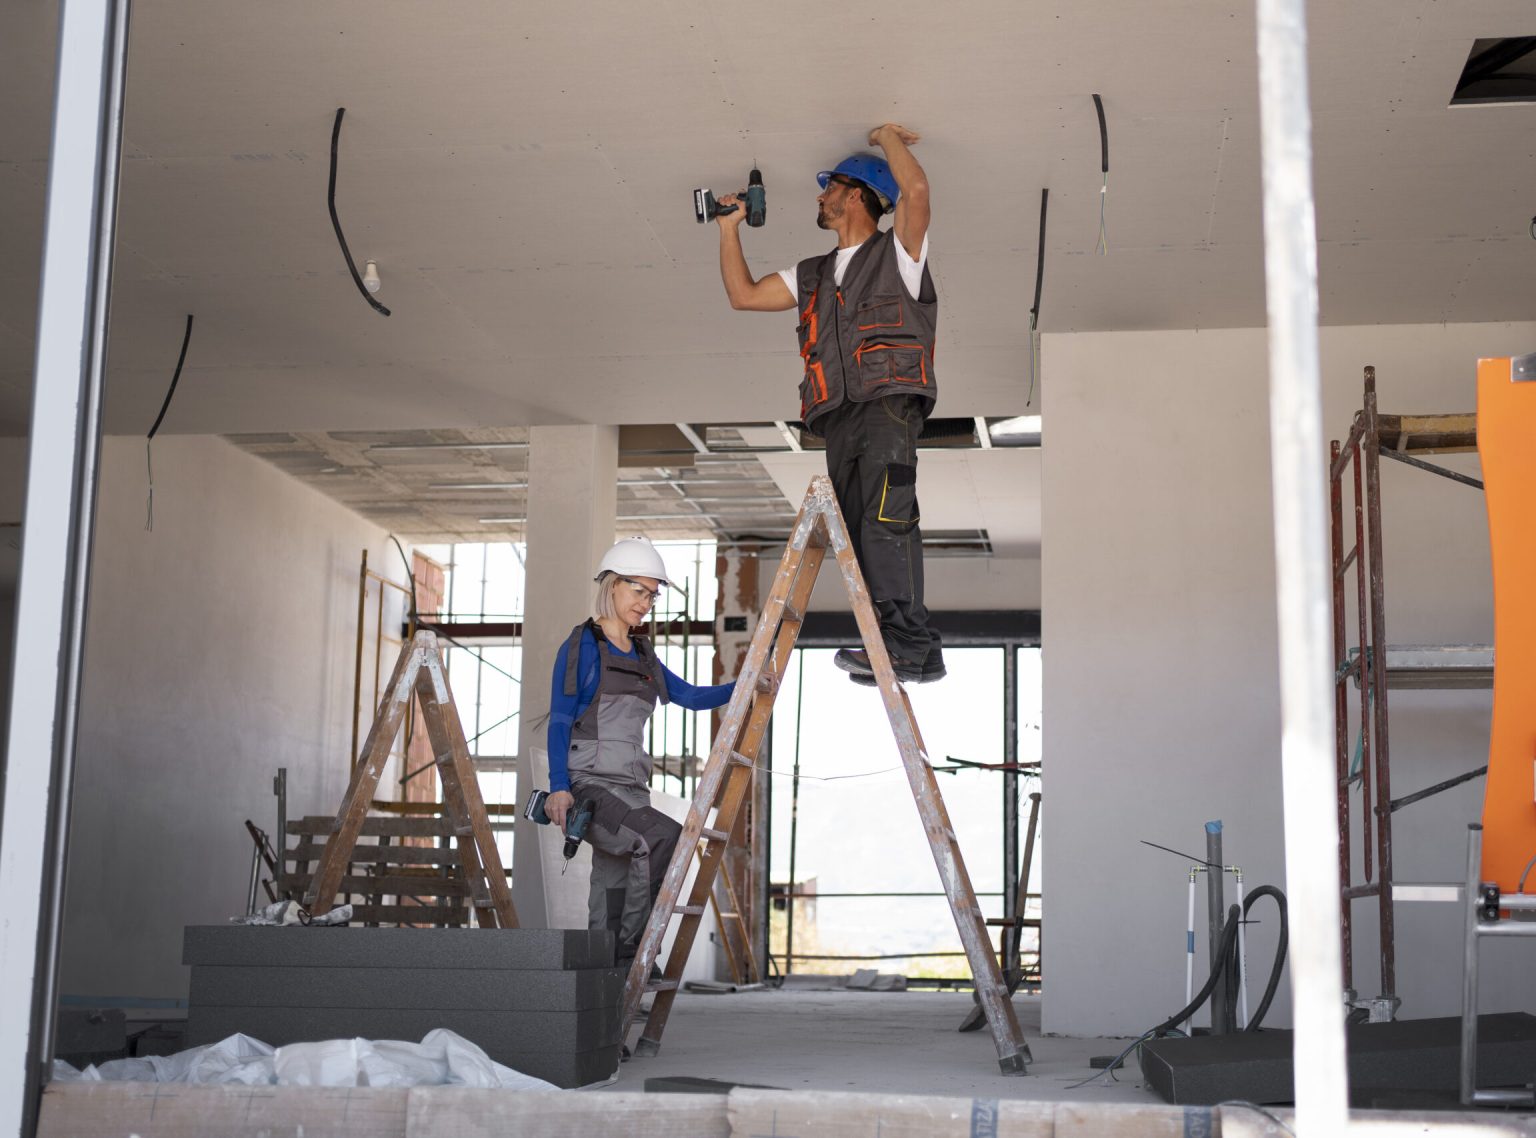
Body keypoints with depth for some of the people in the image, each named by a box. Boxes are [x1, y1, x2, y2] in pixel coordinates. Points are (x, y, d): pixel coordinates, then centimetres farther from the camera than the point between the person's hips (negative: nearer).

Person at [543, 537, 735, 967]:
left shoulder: (643, 655, 19)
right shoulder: (582, 646, -1)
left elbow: (692, 697, 21)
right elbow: (559, 721, -5)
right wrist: (559, 787, -16)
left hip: (631, 789, 7)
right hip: (588, 785, -7)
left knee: (612, 890, 2)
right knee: (664, 836, -28)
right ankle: (634, 951, -21)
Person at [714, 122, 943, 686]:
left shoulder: (896, 252, 9)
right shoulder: (813, 275, 29)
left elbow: (917, 190, -9)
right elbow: (744, 294, 30)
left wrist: (888, 137, 7)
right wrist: (730, 229, 29)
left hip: (888, 404, -7)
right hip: (839, 418, 7)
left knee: (885, 522, -21)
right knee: (859, 533, -2)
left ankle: (908, 647, -26)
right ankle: (913, 650, -3)